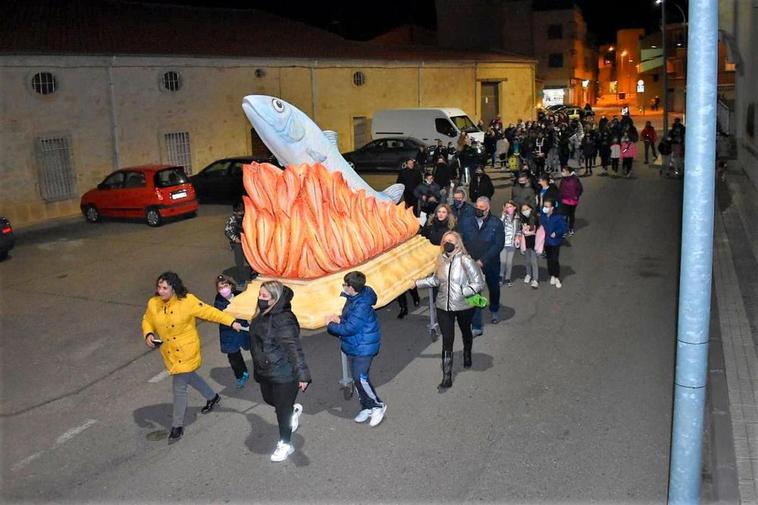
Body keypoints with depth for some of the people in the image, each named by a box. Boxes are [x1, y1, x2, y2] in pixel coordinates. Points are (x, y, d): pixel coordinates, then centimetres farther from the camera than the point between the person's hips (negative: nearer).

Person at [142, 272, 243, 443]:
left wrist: (231, 322, -20)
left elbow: (209, 312, -17)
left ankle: (177, 426, 13)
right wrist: (148, 335, -13)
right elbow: (147, 321, 7)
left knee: (179, 387, -4)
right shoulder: (153, 304, -8)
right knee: (188, 377, 26)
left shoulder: (187, 301, -21)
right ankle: (212, 397, 51)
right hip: (168, 352, 6)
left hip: (186, 351, -6)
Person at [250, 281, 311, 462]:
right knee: (268, 399, 26)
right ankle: (294, 410, 52)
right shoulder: (263, 316, 2)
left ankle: (285, 444, 28)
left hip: (284, 374, -9)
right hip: (265, 372, 9)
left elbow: (294, 349, -30)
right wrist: (257, 369, 26)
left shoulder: (284, 320, -27)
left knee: (283, 409, 8)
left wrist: (302, 375, -33)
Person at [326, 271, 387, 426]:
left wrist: (331, 326, -12)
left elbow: (349, 329, -27)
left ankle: (377, 406, 9)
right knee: (357, 378, 14)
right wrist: (339, 319, -5)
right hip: (353, 346, 10)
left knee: (360, 378, -10)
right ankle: (367, 407, 27)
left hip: (363, 348, -10)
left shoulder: (362, 306, -28)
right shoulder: (353, 299, 3)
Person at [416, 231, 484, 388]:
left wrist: (463, 292, -29)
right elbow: (435, 280, 14)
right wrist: (417, 283, 14)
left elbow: (479, 283, -18)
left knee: (466, 332, 25)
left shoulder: (466, 261, -19)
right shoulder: (441, 260, -1)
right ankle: (447, 376, 1)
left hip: (464, 306, -2)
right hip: (444, 307, 3)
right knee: (447, 340, -2)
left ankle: (467, 355, 54)